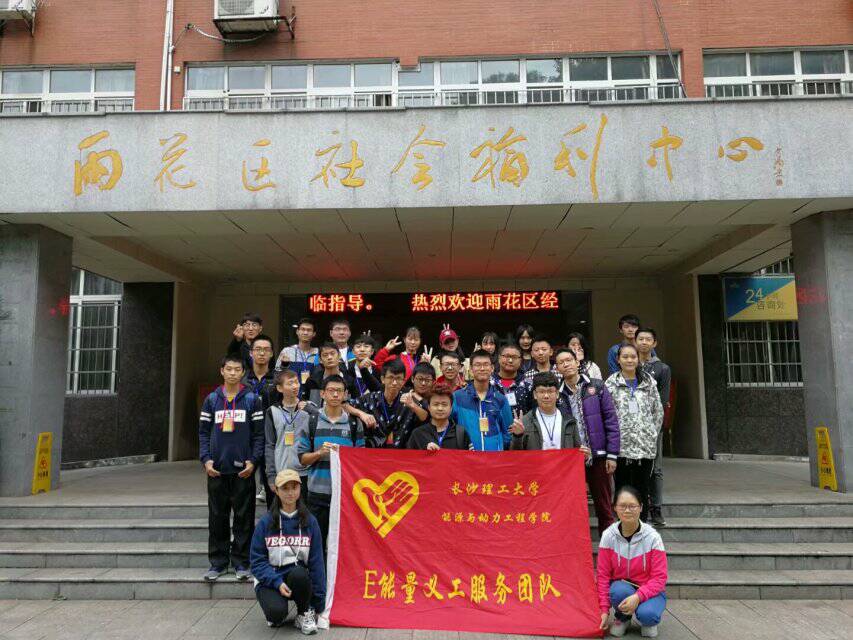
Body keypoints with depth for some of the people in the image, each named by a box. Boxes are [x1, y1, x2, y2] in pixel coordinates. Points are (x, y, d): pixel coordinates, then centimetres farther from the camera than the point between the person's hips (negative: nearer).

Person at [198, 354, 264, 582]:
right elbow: (203, 432, 8)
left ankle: (241, 562, 14)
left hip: (243, 469, -2)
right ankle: (218, 561, 21)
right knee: (217, 517, 9)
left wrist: (253, 460, -10)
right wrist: (206, 459, -4)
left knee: (244, 517, 3)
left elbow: (259, 433, -1)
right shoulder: (212, 399, 7)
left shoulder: (252, 399, 1)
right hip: (217, 469, 2)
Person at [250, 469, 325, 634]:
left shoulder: (310, 522, -3)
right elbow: (257, 560, -5)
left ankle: (305, 614, -3)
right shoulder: (265, 522, -5)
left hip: (298, 577, 1)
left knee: (299, 573, -34)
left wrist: (319, 602, 0)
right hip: (269, 579, -1)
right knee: (277, 612, -30)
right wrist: (277, 582, -21)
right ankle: (276, 616, 9)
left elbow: (316, 561, 0)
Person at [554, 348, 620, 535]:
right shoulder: (557, 394, 4)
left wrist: (612, 455, -6)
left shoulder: (597, 386, 1)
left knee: (604, 507, 7)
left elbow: (611, 421, -1)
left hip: (598, 456, -1)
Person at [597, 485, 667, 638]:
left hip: (649, 590, -1)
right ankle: (621, 619, 2)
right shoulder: (608, 536, -12)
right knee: (619, 591, -33)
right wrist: (604, 609, -10)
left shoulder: (652, 537, -16)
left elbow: (659, 577, -14)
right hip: (621, 587, 1)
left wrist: (638, 596, -30)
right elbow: (603, 574, -6)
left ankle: (648, 622, 7)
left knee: (646, 614, -32)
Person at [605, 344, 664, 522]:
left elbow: (658, 411, 13)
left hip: (645, 445, 2)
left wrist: (652, 433, 7)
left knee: (642, 489, 8)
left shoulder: (648, 381, 8)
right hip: (621, 445, -2)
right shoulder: (611, 383, 1)